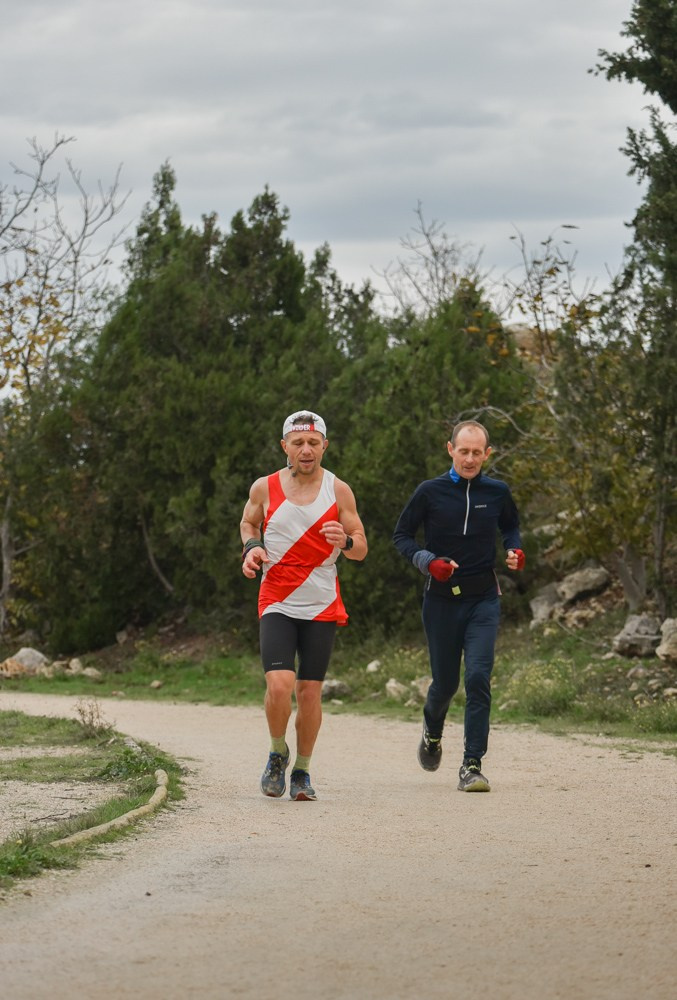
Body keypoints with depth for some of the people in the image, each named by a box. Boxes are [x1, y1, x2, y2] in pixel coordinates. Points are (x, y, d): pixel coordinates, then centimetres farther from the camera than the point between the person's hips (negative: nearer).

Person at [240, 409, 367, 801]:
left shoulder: (339, 491, 0)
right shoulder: (265, 488, 0)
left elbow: (362, 547, 4)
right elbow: (248, 522, 20)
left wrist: (346, 542, -20)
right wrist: (251, 547, -2)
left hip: (322, 606, 1)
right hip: (276, 604, -1)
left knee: (310, 692, 2)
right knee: (279, 685, -17)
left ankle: (302, 771, 19)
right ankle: (278, 754, 8)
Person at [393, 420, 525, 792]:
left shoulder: (497, 492, 2)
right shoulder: (430, 492, -4)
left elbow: (510, 525, 21)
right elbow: (402, 535, 3)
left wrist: (514, 550, 0)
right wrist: (428, 562, -14)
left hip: (484, 598, 0)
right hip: (441, 600, 0)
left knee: (478, 677, -15)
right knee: (445, 682, 8)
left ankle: (472, 765, -12)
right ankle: (432, 732, 43)